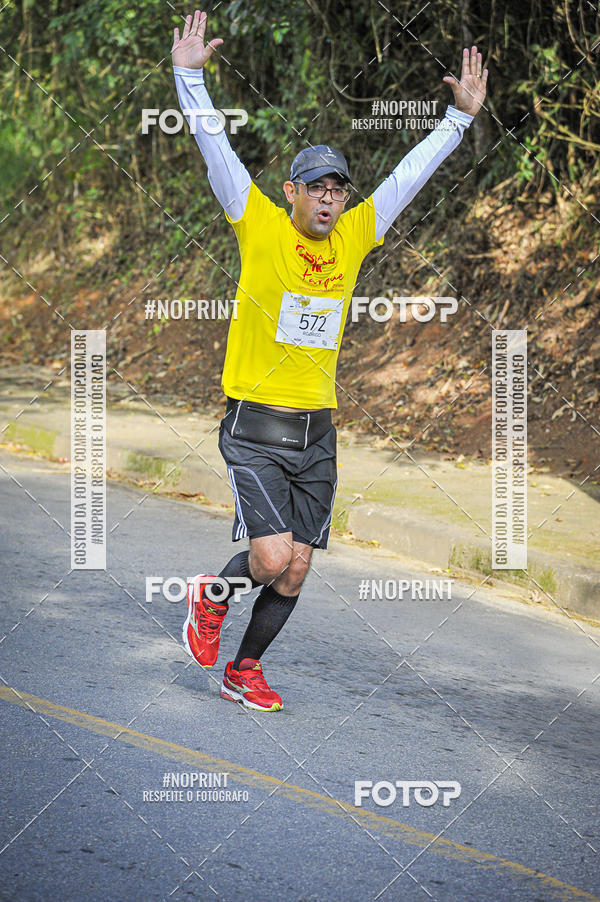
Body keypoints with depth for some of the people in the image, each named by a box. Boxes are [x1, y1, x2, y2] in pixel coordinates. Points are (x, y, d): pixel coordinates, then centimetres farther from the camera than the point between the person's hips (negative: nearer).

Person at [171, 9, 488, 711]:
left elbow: (409, 174, 11)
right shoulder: (261, 227, -5)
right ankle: (211, 596, 17)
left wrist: (459, 117, 9)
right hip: (254, 429, -5)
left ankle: (245, 671, 26)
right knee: (273, 556, -16)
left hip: (318, 432, 5)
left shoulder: (353, 237, 5)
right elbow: (216, 150, -11)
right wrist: (189, 76, -19)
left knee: (293, 573, 7)